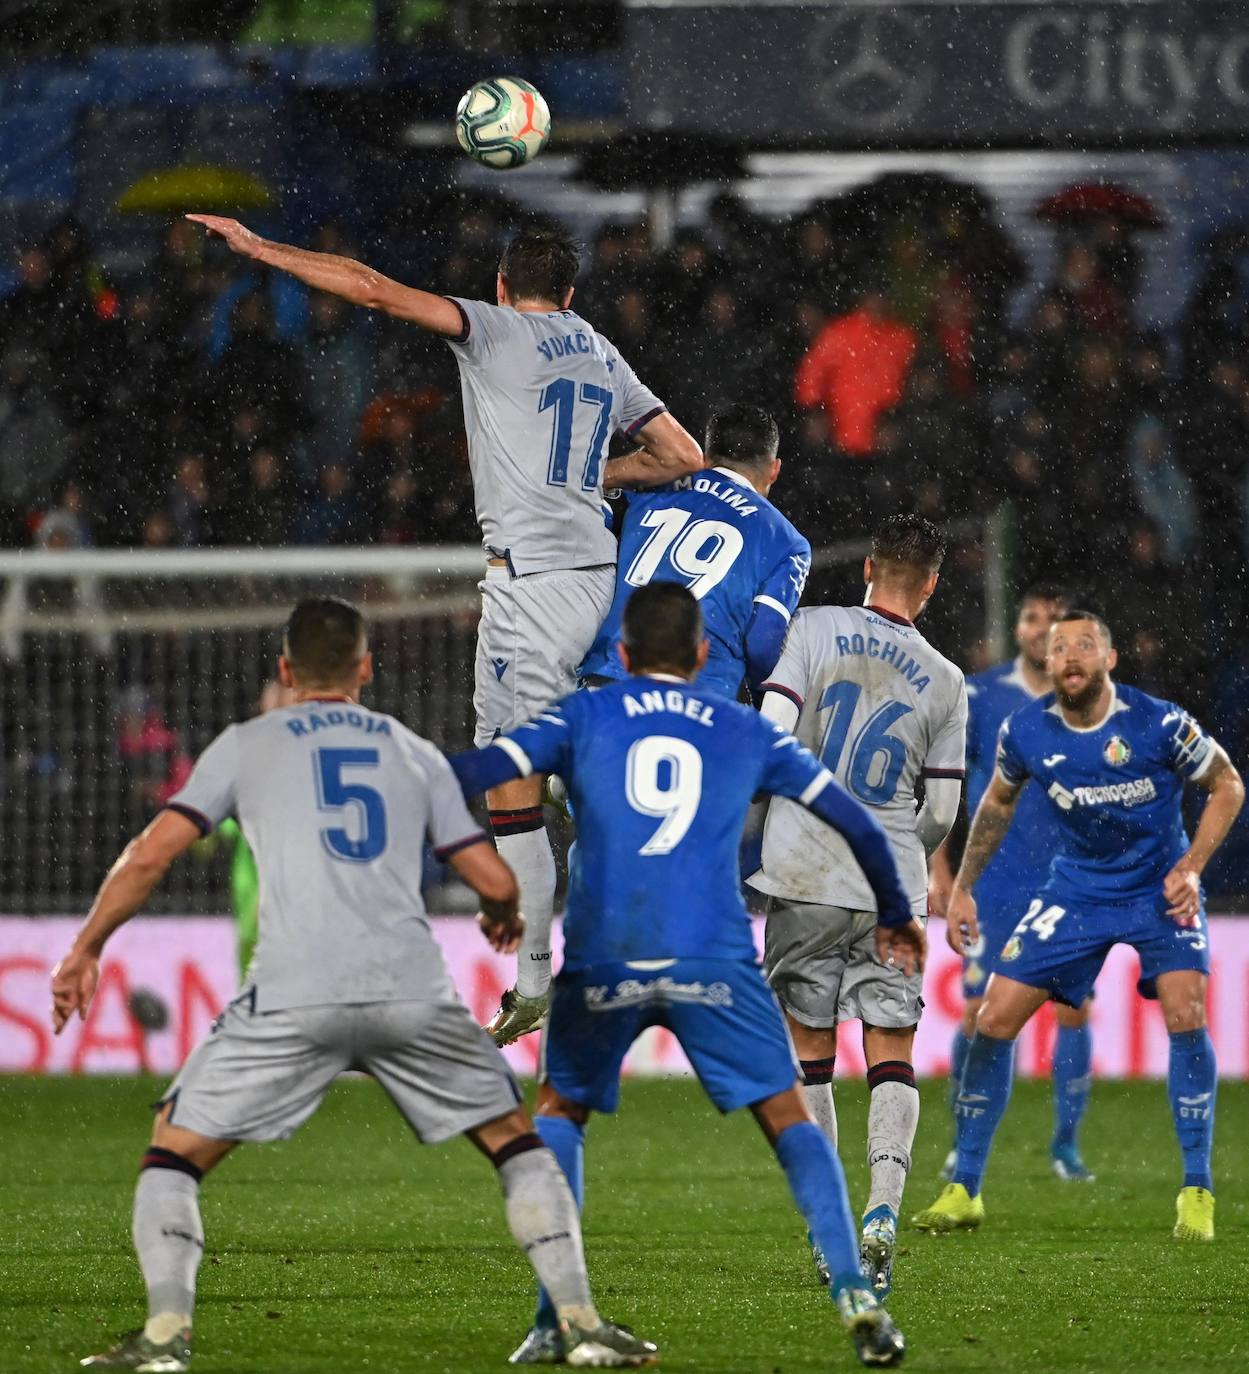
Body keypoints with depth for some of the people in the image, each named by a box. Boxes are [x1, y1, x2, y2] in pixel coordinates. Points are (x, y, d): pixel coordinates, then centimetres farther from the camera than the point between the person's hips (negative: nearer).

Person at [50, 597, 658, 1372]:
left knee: (175, 1152, 11)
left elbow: (152, 855, 8)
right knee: (516, 1139, 19)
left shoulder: (245, 746, 15)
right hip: (412, 988, 2)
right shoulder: (415, 753, 20)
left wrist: (86, 949, 19)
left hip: (293, 997, -2)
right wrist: (504, 918, 42)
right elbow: (495, 882, 18)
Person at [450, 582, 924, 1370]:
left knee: (559, 1111, 20)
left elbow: (477, 773, 2)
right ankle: (855, 1295, -6)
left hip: (603, 959, 0)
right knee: (788, 1117, 9)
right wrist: (897, 915, 37)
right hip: (713, 961, 0)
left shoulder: (584, 718, 14)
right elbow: (853, 821, 23)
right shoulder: (747, 733, 19)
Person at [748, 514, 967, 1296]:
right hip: (893, 892, 1)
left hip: (806, 878, -1)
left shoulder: (816, 630, -2)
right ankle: (883, 1210, -16)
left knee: (809, 1050, 10)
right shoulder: (946, 683, 5)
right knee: (892, 1055, 3)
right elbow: (943, 813, 9)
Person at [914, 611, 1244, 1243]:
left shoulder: (1159, 724, -21)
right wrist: (963, 889, 7)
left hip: (1160, 888, -3)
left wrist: (1190, 868, -16)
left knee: (1185, 1012, -24)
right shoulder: (1025, 732, -12)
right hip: (1077, 887, 3)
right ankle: (963, 1190, 9)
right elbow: (998, 800, 10)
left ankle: (1197, 1192, -10)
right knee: (994, 1019, -5)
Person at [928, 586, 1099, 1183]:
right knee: (980, 1012, -3)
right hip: (995, 882, -1)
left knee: (1074, 1009, -3)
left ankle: (1066, 1144, 9)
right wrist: (939, 870, -1)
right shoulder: (979, 696, -1)